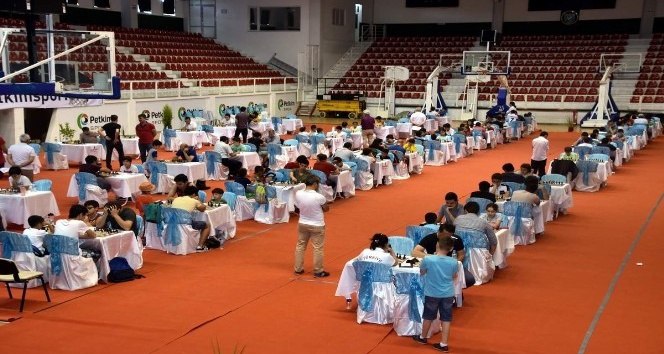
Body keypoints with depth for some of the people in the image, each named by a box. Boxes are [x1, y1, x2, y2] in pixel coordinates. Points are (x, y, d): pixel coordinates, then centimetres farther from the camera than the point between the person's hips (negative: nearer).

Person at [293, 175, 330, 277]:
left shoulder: (298, 194, -12)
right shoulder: (319, 197, -25)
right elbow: (326, 209, -8)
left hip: (302, 224, 4)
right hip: (317, 226, -4)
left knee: (300, 246, 18)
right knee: (318, 248, 8)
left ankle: (298, 269, 27)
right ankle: (318, 271, 17)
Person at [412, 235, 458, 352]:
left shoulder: (428, 259, -19)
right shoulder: (454, 262, -12)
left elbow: (422, 272, 0)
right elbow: (454, 277, 5)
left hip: (432, 294, -1)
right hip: (448, 294, 1)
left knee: (428, 317, 18)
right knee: (446, 319, 10)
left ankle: (423, 337, 38)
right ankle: (444, 344, 15)